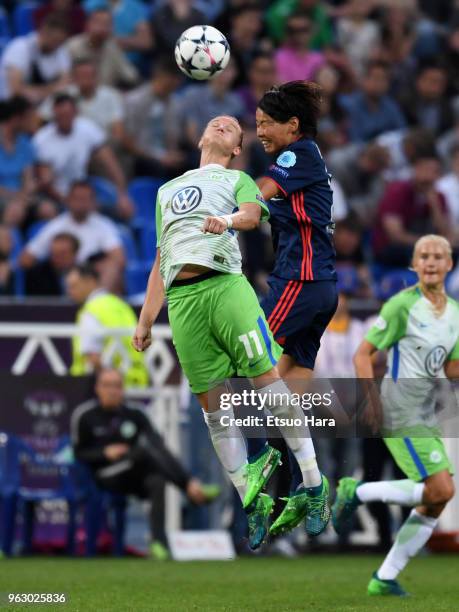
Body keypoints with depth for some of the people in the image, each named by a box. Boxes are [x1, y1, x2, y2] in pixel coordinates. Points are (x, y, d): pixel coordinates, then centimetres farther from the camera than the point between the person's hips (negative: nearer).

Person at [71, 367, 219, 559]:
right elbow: (78, 454, 5)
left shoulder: (134, 413, 2)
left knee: (156, 481, -33)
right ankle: (193, 491, -39)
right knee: (143, 450, -31)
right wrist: (105, 453, -16)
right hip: (106, 476, -3)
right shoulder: (84, 416, 0)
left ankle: (159, 541, -44)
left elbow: (160, 447, -9)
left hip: (136, 477, 3)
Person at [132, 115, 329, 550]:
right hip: (180, 299, 3)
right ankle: (254, 504, 0)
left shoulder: (237, 179, 20)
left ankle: (314, 487, -10)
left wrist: (228, 220, -28)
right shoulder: (167, 190, 31)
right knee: (213, 406, -3)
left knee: (269, 382, -13)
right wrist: (145, 322, 22)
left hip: (225, 283, -3)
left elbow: (252, 213, -4)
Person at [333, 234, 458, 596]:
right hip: (400, 413, -8)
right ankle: (358, 493, -3)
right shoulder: (403, 305, -10)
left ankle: (385, 579, 8)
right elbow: (364, 354, -8)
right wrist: (371, 399, -19)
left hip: (426, 415, 8)